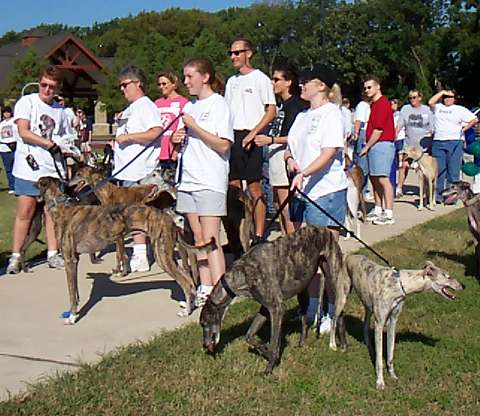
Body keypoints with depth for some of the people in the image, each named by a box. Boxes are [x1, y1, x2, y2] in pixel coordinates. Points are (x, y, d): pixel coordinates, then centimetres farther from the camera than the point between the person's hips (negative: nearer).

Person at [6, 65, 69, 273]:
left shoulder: (59, 110, 14)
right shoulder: (27, 102, 0)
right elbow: (23, 132, -11)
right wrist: (50, 144, -14)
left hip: (54, 169, 4)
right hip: (29, 167, -4)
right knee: (25, 212, -3)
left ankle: (53, 253, 13)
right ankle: (15, 256, 5)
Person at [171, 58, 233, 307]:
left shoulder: (218, 105, -5)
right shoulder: (190, 106, 18)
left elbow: (223, 145, -13)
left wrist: (194, 127, -14)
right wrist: (178, 139, 5)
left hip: (210, 181, -8)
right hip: (188, 178, 8)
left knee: (210, 239, -11)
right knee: (197, 237, 8)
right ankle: (205, 289, 14)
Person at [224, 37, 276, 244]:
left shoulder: (260, 78, -2)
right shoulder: (231, 81, 18)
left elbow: (271, 110, -8)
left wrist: (252, 133, -17)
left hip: (249, 138, -7)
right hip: (230, 136, 7)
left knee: (254, 188, -6)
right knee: (233, 186, 6)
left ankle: (259, 236, -2)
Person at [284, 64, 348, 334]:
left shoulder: (331, 114, -7)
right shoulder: (302, 116, 18)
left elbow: (329, 152, -17)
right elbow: (291, 147, 23)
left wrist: (304, 174, -28)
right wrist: (290, 158, 1)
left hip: (326, 191, -8)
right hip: (302, 191, 8)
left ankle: (333, 312, 5)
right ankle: (314, 306, 23)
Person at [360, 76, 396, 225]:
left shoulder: (382, 103, -11)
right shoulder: (374, 104, 19)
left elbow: (378, 129, -16)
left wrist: (367, 146, -11)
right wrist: (368, 147, 12)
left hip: (381, 145, -10)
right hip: (374, 146, 10)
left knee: (383, 179, -12)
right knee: (374, 179, 13)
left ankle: (389, 215, -11)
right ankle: (378, 211, 21)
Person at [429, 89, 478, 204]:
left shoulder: (460, 109, 12)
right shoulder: (438, 107, 16)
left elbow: (474, 119, 9)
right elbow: (430, 102, -3)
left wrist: (465, 128, 2)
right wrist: (442, 92, 4)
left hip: (455, 142, -2)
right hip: (438, 142, 2)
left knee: (453, 171, -5)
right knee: (438, 170, 1)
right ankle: (437, 195, 4)